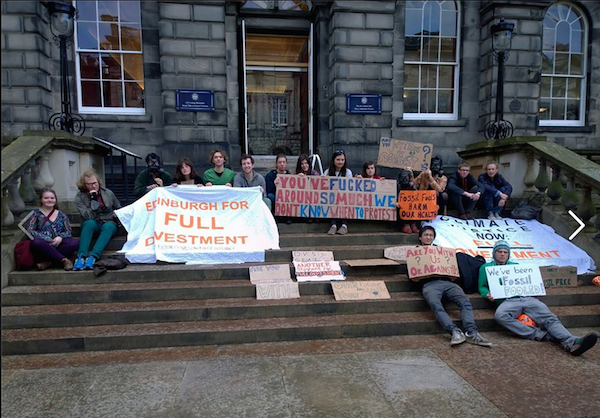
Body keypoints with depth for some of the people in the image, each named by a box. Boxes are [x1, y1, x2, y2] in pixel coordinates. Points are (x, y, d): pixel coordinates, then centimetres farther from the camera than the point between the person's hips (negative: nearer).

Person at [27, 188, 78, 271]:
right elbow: (30, 230, -1)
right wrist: (48, 239, -14)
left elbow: (68, 231, 12)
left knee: (74, 243, -29)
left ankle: (48, 262, -30)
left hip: (58, 245, 2)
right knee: (36, 242, -37)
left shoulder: (61, 214, 19)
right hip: (44, 245, -2)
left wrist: (60, 237, -11)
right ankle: (64, 260, -32)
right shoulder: (36, 213, 11)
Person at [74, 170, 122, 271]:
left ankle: (93, 257, -49)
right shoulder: (80, 198, -3)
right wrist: (94, 201, -22)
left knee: (108, 226, -35)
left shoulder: (108, 193, 4)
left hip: (108, 224, 1)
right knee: (90, 223, -36)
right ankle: (81, 256, -44)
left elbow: (119, 209, 21)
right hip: (92, 226, -1)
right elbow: (88, 217, -15)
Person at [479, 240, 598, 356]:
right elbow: (482, 287, 17)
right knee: (500, 315, -37)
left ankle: (571, 343, -43)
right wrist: (487, 294, -7)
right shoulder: (486, 267, 19)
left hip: (528, 298, 4)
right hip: (508, 301, -4)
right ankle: (541, 335, -34)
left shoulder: (516, 266, 30)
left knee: (549, 318, -22)